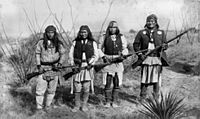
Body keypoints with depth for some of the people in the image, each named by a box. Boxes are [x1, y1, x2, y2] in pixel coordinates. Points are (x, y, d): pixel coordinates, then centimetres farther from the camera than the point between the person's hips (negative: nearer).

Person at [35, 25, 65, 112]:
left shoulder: (58, 44, 2)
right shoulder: (41, 42, -1)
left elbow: (62, 54, 12)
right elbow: (37, 54, 4)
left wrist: (60, 63, -3)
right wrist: (38, 66, -3)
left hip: (54, 67, 1)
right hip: (43, 68, -1)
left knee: (51, 89, 7)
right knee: (40, 88, -8)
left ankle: (47, 105, 21)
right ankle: (39, 106, 5)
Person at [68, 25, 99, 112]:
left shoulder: (93, 43, 8)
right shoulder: (75, 42, 9)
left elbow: (95, 55, 6)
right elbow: (71, 54, 6)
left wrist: (90, 64, -9)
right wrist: (73, 65, -5)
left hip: (88, 66, 0)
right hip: (77, 66, 1)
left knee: (86, 87, -2)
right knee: (77, 87, -1)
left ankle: (84, 105, 11)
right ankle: (77, 105, 11)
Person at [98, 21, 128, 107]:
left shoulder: (121, 37, 6)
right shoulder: (104, 37, 4)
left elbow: (125, 49, 10)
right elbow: (99, 49, 10)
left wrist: (123, 54, -10)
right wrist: (103, 56, -5)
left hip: (118, 62, 1)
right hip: (107, 61, -1)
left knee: (117, 83, 3)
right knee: (107, 82, -1)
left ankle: (115, 101, 15)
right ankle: (108, 101, 11)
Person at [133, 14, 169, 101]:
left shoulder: (161, 32, 12)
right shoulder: (141, 33, 8)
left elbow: (165, 44, 13)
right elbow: (136, 44, 9)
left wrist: (163, 46, -11)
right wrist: (139, 54, -3)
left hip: (157, 58, 1)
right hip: (146, 58, -1)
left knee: (156, 78, 0)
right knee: (145, 78, 1)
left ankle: (156, 98, 9)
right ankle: (142, 97, 11)